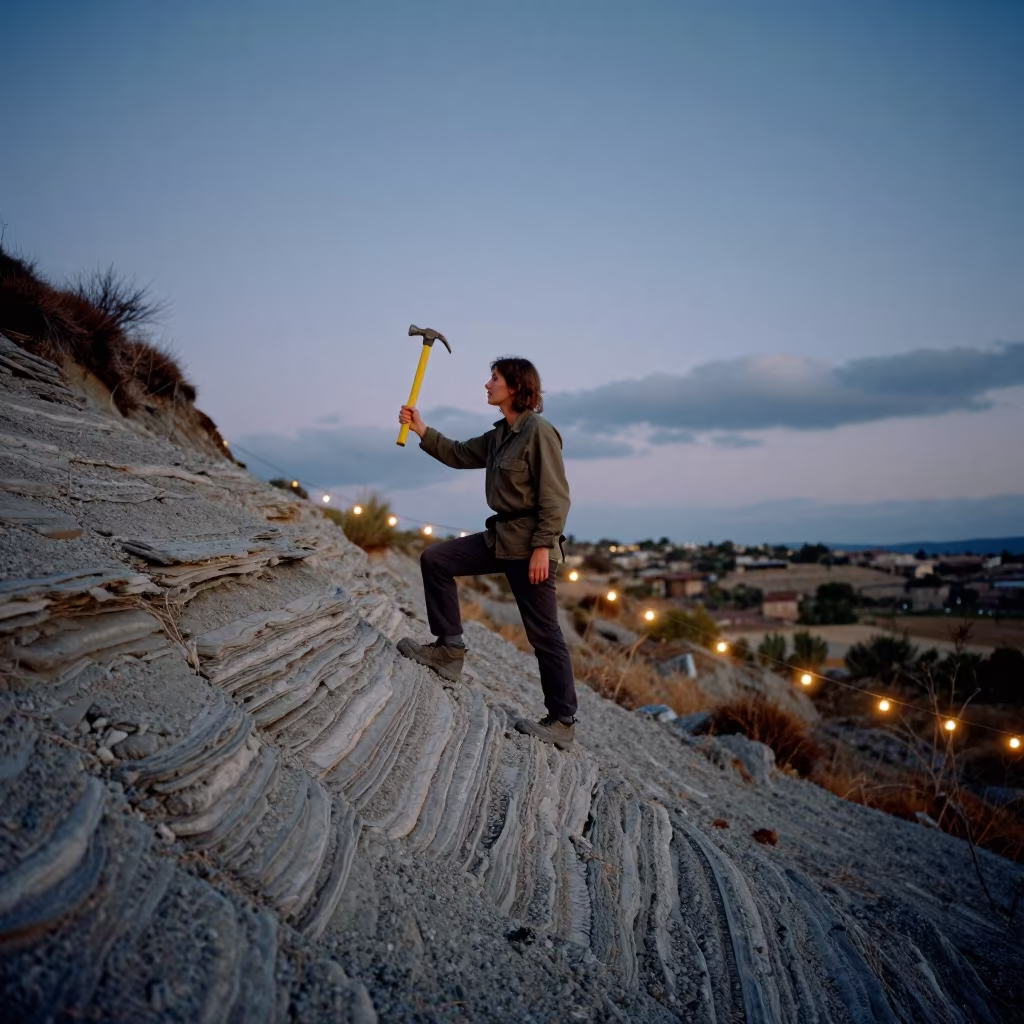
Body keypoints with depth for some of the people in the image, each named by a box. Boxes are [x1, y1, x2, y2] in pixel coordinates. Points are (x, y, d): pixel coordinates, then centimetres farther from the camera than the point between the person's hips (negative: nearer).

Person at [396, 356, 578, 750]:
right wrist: (420, 429, 9)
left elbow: (555, 496, -18)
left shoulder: (539, 431, -15)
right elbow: (459, 455, 20)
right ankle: (449, 649, 11)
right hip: (499, 537, 9)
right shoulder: (499, 434, 12)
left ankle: (563, 723, 8)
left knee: (543, 634, -2)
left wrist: (542, 547, -21)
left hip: (530, 543, -9)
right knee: (434, 559, 6)